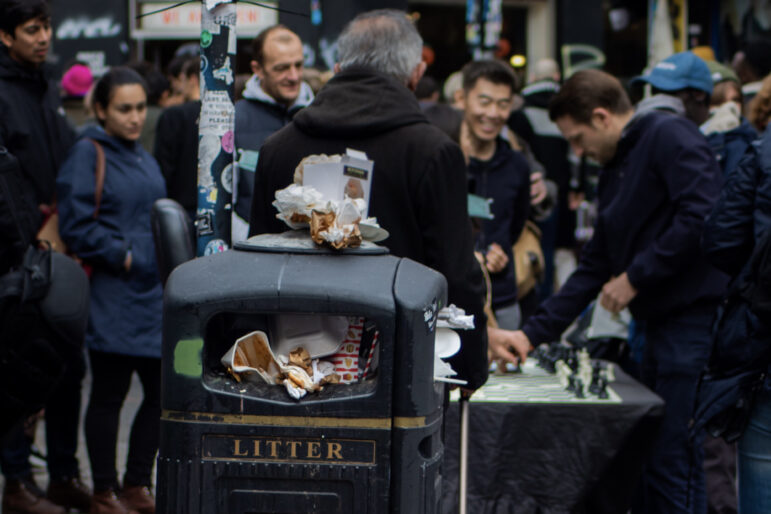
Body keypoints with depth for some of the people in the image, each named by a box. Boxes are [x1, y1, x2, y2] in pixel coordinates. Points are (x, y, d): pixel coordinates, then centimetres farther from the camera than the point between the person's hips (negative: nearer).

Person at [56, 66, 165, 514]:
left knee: (163, 393, 8)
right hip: (112, 297, -7)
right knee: (108, 396, 1)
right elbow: (76, 225, -12)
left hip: (153, 292, 7)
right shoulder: (87, 154, -6)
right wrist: (123, 256, -14)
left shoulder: (144, 158, 17)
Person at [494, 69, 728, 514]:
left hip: (696, 320, -10)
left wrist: (635, 277, -12)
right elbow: (594, 268, 23)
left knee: (673, 464, -9)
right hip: (662, 323, 10)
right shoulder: (614, 172, 21)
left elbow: (702, 215, -20)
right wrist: (534, 334, 17)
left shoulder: (670, 136, -7)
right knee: (646, 462, 11)